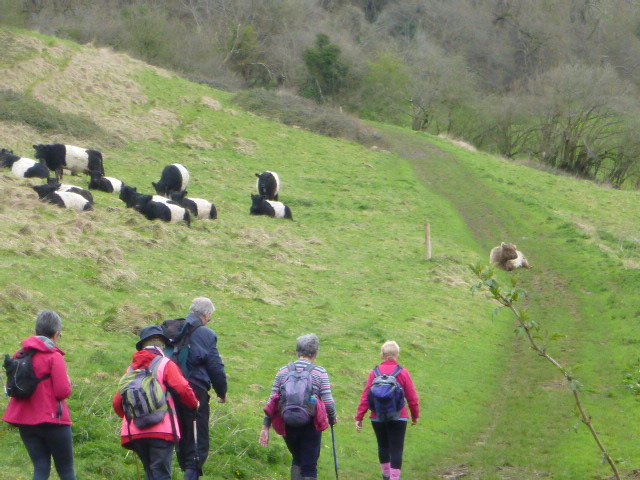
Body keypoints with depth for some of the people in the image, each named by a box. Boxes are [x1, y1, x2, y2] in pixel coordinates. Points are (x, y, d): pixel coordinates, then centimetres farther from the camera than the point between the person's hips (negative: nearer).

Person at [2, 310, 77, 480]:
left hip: (25, 421, 5)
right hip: (52, 420, -5)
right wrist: (68, 384, 4)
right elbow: (63, 391, -16)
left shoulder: (21, 355, 7)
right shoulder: (54, 356, -12)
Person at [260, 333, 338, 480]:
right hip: (310, 426, -4)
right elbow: (329, 402, -9)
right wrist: (333, 418, 11)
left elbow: (272, 401, 4)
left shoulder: (283, 371, 5)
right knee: (309, 467, 4)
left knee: (297, 459, 25)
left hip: (288, 426, 4)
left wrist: (266, 427, 8)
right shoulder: (320, 372, -5)